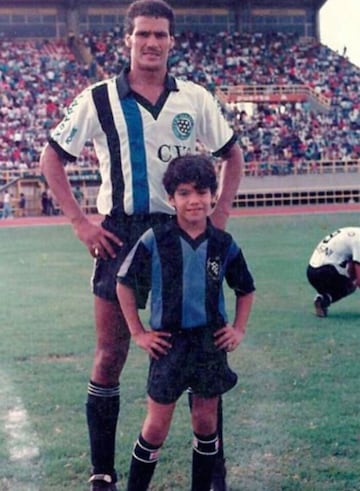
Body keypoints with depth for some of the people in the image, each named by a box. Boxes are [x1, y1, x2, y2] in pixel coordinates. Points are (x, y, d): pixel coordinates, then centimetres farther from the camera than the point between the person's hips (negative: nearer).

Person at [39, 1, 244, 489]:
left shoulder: (196, 99, 3)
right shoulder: (98, 98, -2)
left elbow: (232, 155, 15)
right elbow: (51, 159, 5)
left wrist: (219, 213, 4)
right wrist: (80, 222, -3)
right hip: (120, 233, -1)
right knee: (110, 356, 3)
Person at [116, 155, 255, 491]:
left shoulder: (224, 244, -2)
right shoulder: (155, 240, -10)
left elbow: (246, 289, 14)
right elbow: (124, 283, 0)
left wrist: (239, 329, 5)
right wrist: (138, 333, -2)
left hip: (211, 342, 3)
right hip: (168, 342, -2)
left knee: (206, 422, 12)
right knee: (157, 427, 3)